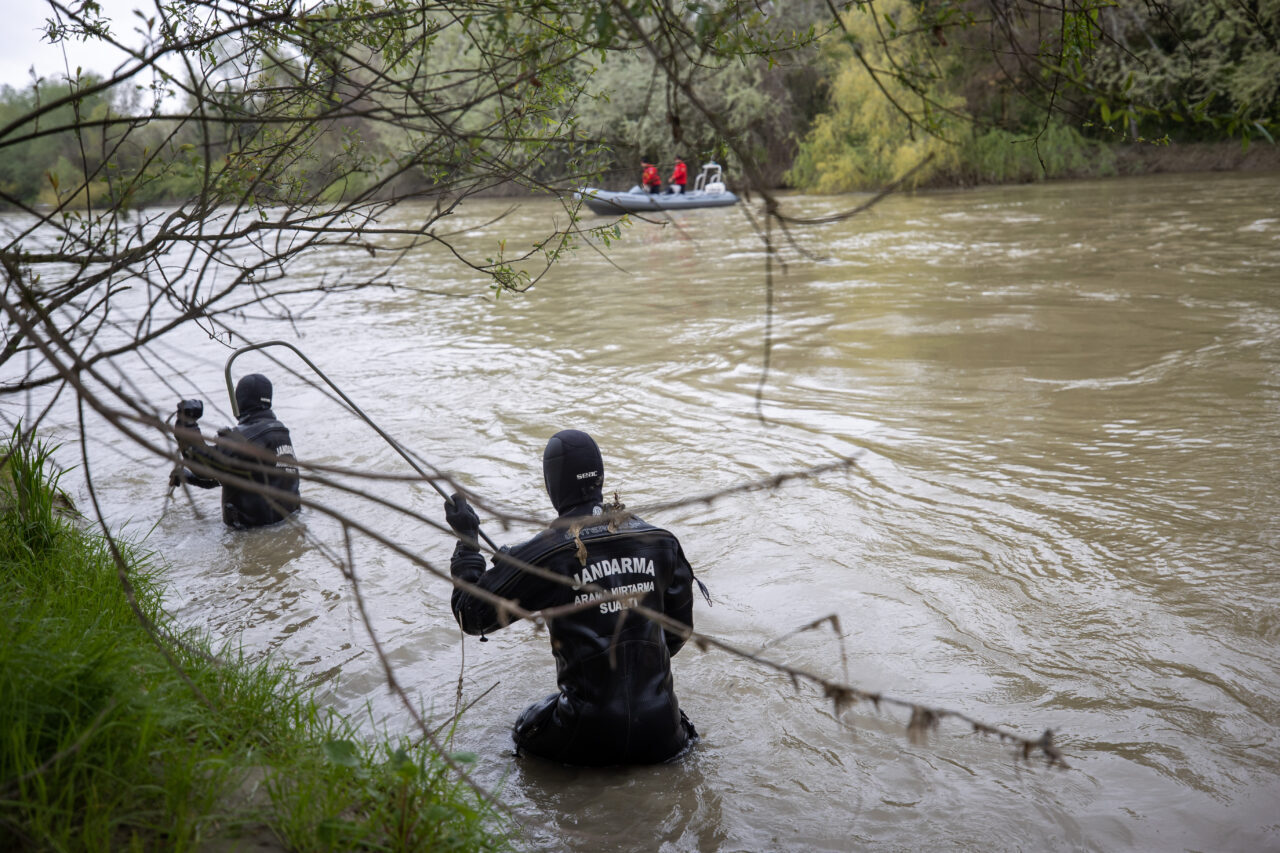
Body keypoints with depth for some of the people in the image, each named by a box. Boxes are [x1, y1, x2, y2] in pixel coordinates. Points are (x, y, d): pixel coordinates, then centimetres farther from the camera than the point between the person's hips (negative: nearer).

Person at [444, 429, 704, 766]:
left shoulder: (545, 554, -13)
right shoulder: (659, 542, 1)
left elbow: (471, 614, -1)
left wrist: (466, 539, 10)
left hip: (589, 735, -3)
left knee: (527, 732, 29)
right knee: (684, 731, 39)